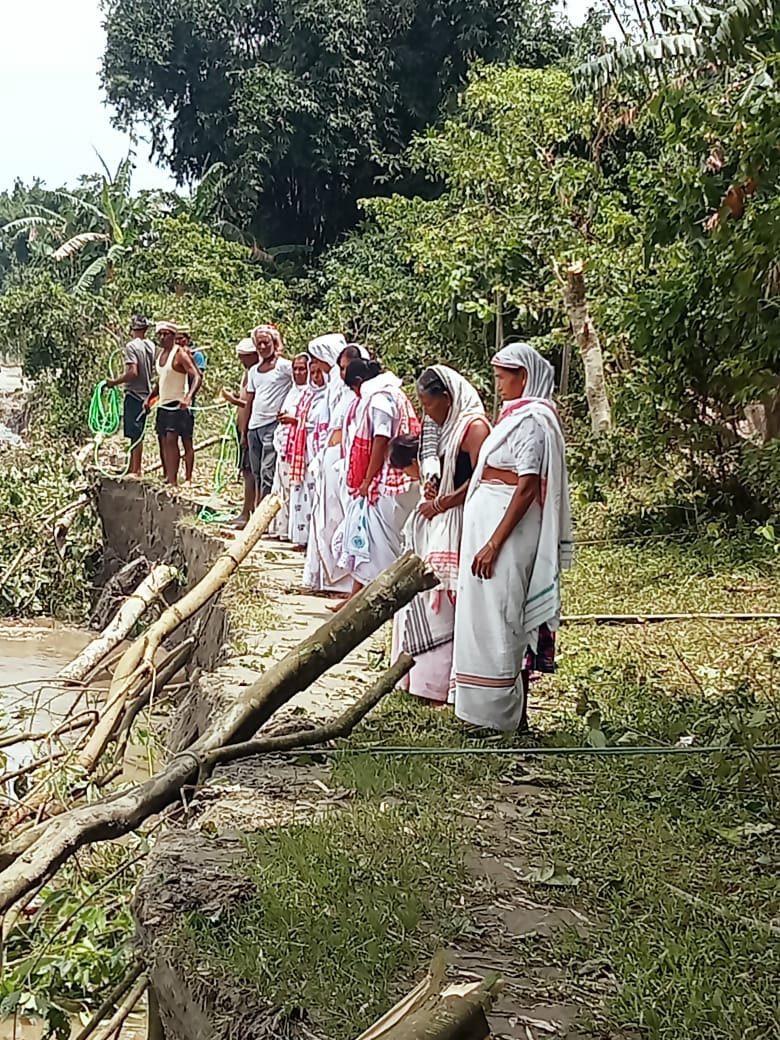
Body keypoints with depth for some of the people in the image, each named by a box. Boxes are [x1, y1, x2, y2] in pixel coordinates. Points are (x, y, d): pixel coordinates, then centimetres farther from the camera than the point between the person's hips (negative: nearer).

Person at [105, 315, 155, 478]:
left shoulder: (132, 346, -14)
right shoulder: (151, 346, 8)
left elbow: (132, 372, -23)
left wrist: (115, 382, -12)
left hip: (134, 394, -7)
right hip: (146, 393, 7)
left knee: (135, 434, -4)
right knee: (137, 434, 13)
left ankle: (136, 470, -2)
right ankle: (132, 468, 20)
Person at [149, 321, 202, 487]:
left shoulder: (180, 354, -12)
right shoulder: (161, 354, 13)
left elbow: (196, 377, -21)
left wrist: (188, 397, -35)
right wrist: (150, 398, 18)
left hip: (177, 405, -9)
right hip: (162, 405, 9)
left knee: (171, 439, -17)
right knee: (162, 440, 10)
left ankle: (173, 481, -19)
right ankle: (166, 478, 19)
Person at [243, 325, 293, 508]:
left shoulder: (284, 366, -4)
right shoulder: (254, 371, 17)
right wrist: (243, 431, 16)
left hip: (273, 425, -7)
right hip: (254, 426, 7)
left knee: (267, 473, -11)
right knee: (257, 474, 9)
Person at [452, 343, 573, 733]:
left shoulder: (531, 419, -15)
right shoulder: (516, 415, 16)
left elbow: (528, 487, -22)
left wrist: (493, 543, -24)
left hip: (508, 526, -10)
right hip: (489, 521, 10)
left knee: (500, 620, -4)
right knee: (489, 617, 13)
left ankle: (508, 716, 4)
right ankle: (504, 712, 21)